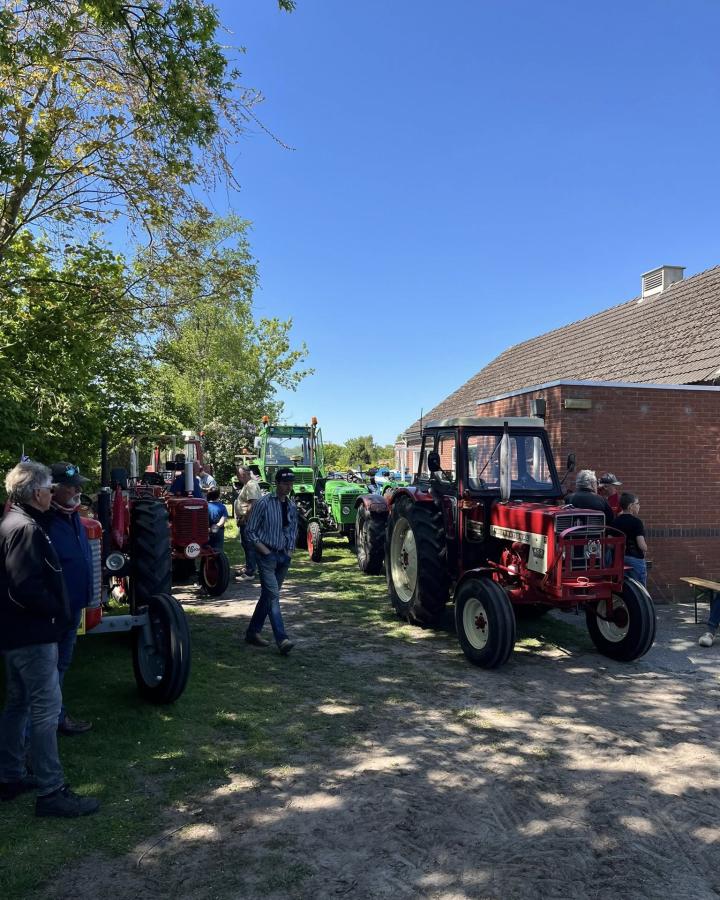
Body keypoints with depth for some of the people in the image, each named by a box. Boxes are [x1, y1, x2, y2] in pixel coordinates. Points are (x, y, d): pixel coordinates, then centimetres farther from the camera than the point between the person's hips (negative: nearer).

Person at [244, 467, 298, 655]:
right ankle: (282, 639, -18)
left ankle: (253, 632, 25)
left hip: (283, 556, 7)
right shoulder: (264, 503, -9)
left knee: (268, 595, 12)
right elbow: (251, 531, -7)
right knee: (272, 596, -13)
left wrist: (290, 550, 9)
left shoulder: (292, 506, 9)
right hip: (267, 555, -6)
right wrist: (264, 550, -12)